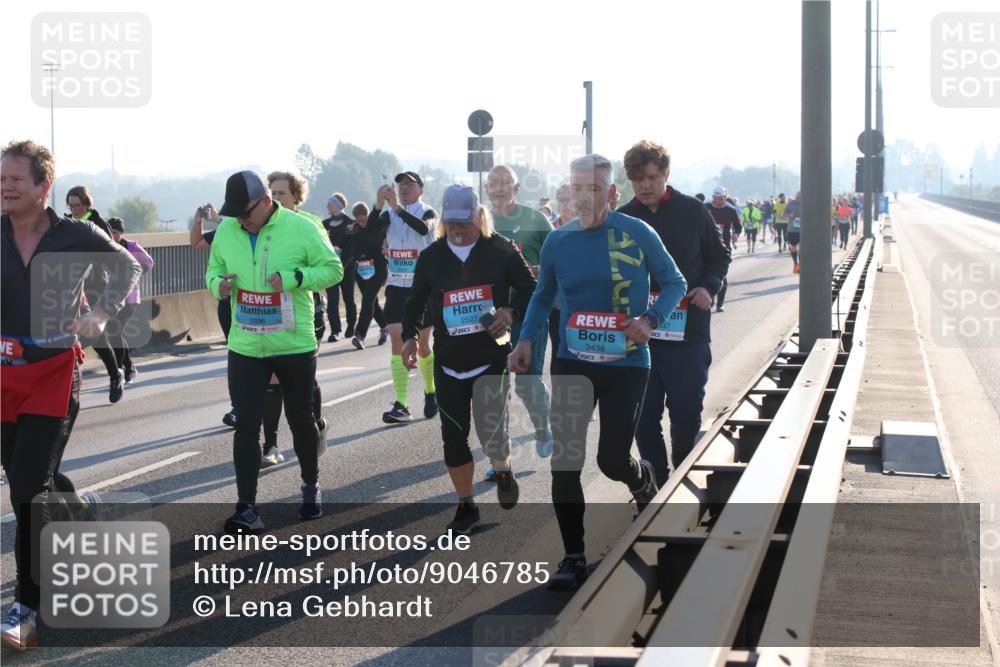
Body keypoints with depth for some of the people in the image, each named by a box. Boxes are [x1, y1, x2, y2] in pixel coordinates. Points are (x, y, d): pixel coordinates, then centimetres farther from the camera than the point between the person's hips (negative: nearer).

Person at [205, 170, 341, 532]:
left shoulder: (301, 228, -12)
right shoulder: (226, 230, 0)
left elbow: (333, 268, -7)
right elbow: (214, 268, 14)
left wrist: (293, 278, -23)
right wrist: (218, 283, -10)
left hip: (294, 346, -2)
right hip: (245, 348, 2)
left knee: (301, 420, 14)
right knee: (246, 424, -5)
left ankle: (311, 486, 37)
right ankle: (246, 507, -3)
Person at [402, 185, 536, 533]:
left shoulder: (500, 250, -3)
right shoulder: (432, 256, 4)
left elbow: (529, 288, 4)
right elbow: (416, 301, 15)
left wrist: (511, 312, -15)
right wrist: (410, 335, 0)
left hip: (492, 356, -3)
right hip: (448, 360, 3)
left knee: (491, 432, -13)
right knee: (453, 435, 4)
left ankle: (503, 469, 23)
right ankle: (466, 506, 20)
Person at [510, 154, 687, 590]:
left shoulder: (637, 234, -7)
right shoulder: (558, 241, 2)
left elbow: (674, 283, 3)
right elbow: (543, 296, 16)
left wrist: (651, 319, -14)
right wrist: (527, 340, 1)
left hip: (626, 364, -3)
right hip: (573, 364, 3)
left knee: (612, 461, -5)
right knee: (564, 464, -4)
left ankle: (643, 479, 34)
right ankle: (573, 557, 8)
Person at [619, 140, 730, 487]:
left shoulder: (693, 211, 0)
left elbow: (719, 256, 11)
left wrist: (709, 287, -7)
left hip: (688, 332, -2)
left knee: (686, 413, 0)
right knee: (644, 417, 5)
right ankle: (656, 485, 19)